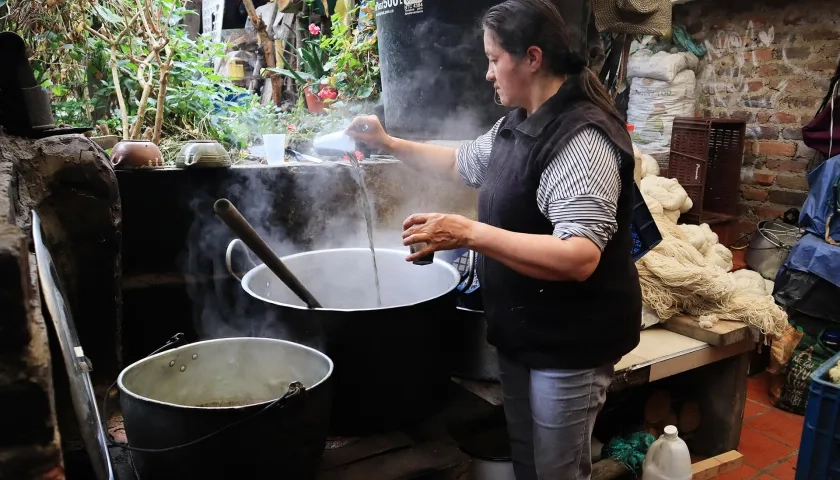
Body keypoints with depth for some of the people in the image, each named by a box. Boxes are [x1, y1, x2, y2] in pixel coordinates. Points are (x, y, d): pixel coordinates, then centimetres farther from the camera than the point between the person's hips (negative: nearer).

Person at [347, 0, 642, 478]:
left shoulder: (581, 140, -25)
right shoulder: (516, 125, 5)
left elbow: (580, 257, -34)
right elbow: (463, 162, 23)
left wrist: (469, 233, -38)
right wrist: (390, 143, 14)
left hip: (569, 339, -9)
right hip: (522, 329, 9)